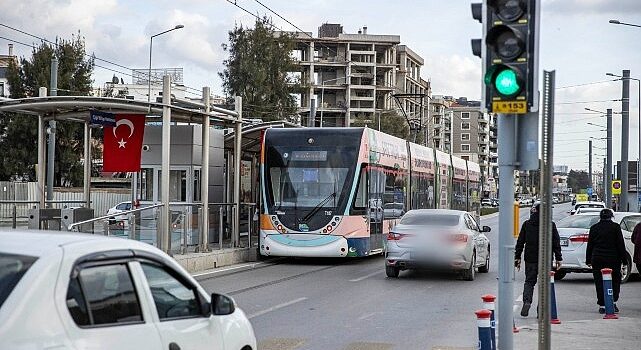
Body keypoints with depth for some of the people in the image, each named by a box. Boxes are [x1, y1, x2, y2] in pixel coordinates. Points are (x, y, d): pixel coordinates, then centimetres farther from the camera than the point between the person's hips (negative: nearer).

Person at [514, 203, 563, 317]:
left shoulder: (526, 224, 2)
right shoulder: (551, 225, -2)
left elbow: (520, 242, 4)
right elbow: (556, 243, 0)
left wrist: (517, 257, 10)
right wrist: (558, 258, 5)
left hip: (530, 259, 1)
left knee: (529, 281, 10)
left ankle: (527, 301, -14)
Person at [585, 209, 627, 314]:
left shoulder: (594, 228, 6)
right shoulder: (615, 227, -2)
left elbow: (590, 245, 8)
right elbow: (621, 245, -3)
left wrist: (588, 260, 13)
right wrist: (623, 259, 2)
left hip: (597, 259, 2)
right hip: (613, 258, -2)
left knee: (600, 283, 4)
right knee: (615, 281, 10)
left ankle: (602, 306, 2)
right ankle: (613, 302, -1)